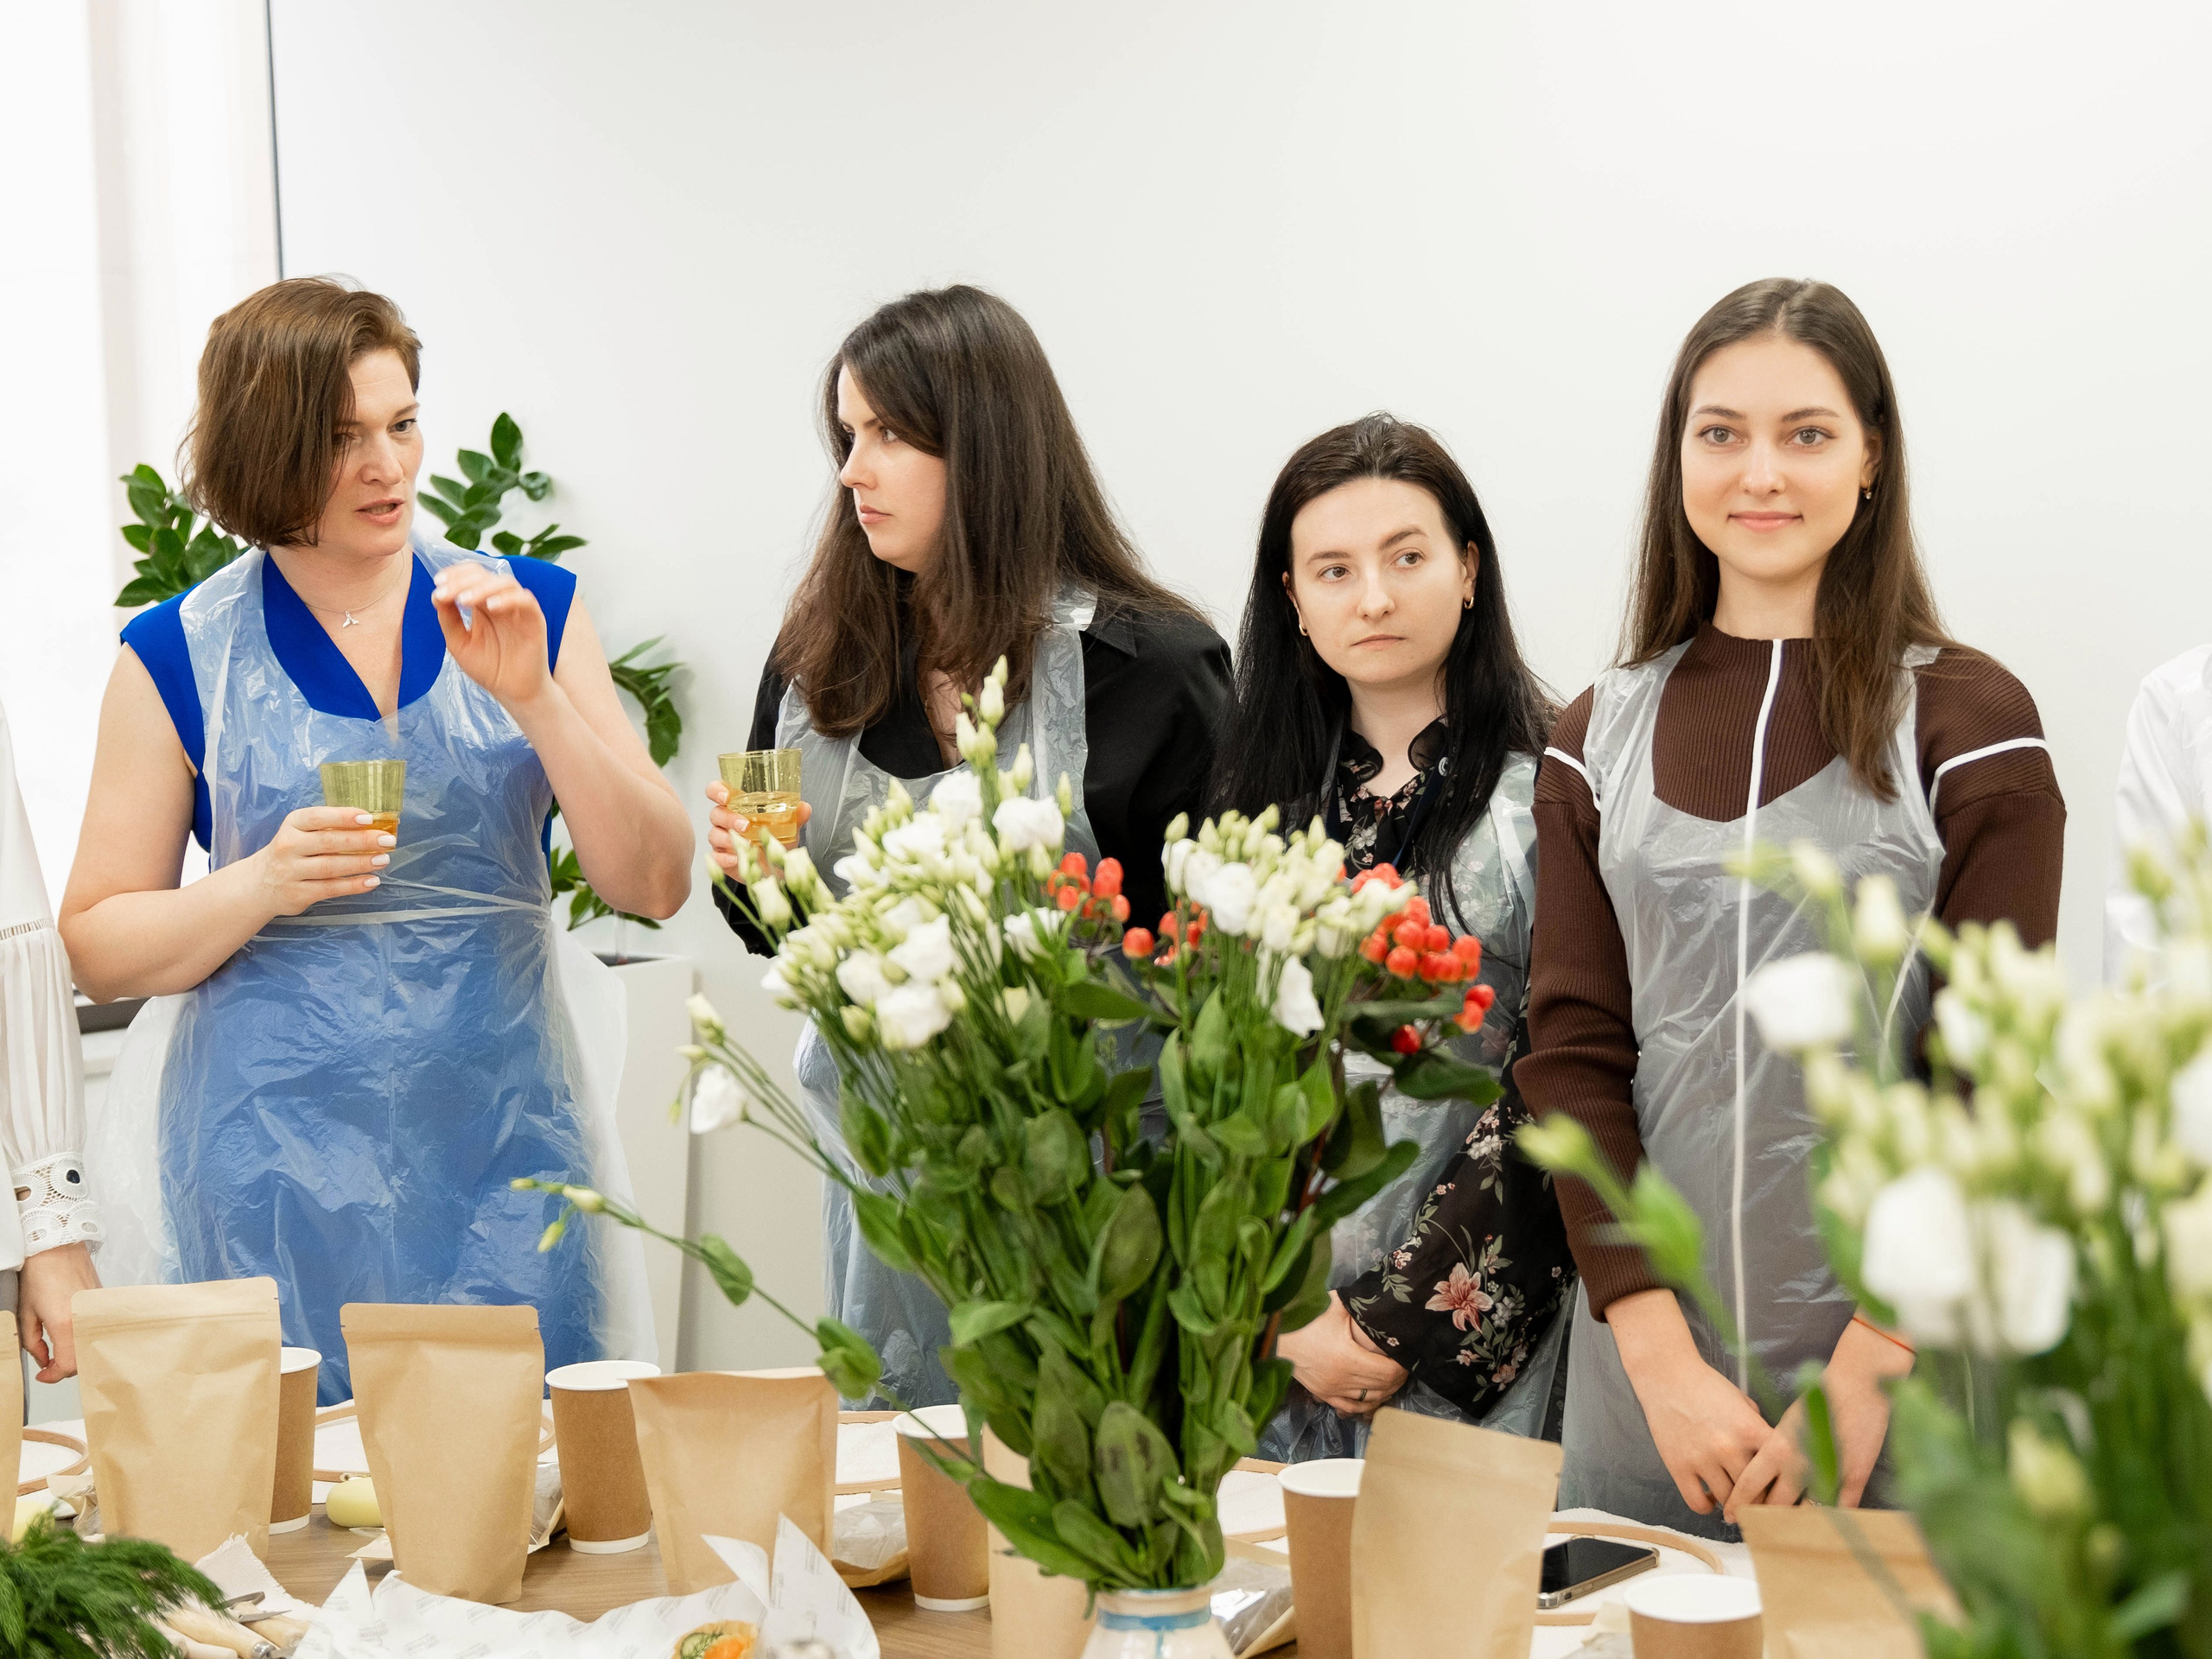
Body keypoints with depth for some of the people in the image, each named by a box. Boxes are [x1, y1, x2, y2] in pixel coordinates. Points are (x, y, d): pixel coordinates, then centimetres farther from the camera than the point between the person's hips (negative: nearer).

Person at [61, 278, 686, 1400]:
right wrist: (262, 886, -14)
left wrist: (536, 699, -11)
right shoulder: (180, 657, 2)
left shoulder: (533, 611, 6)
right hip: (278, 1177, -1)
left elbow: (655, 886, 1)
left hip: (502, 1157, 2)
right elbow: (98, 950, 3)